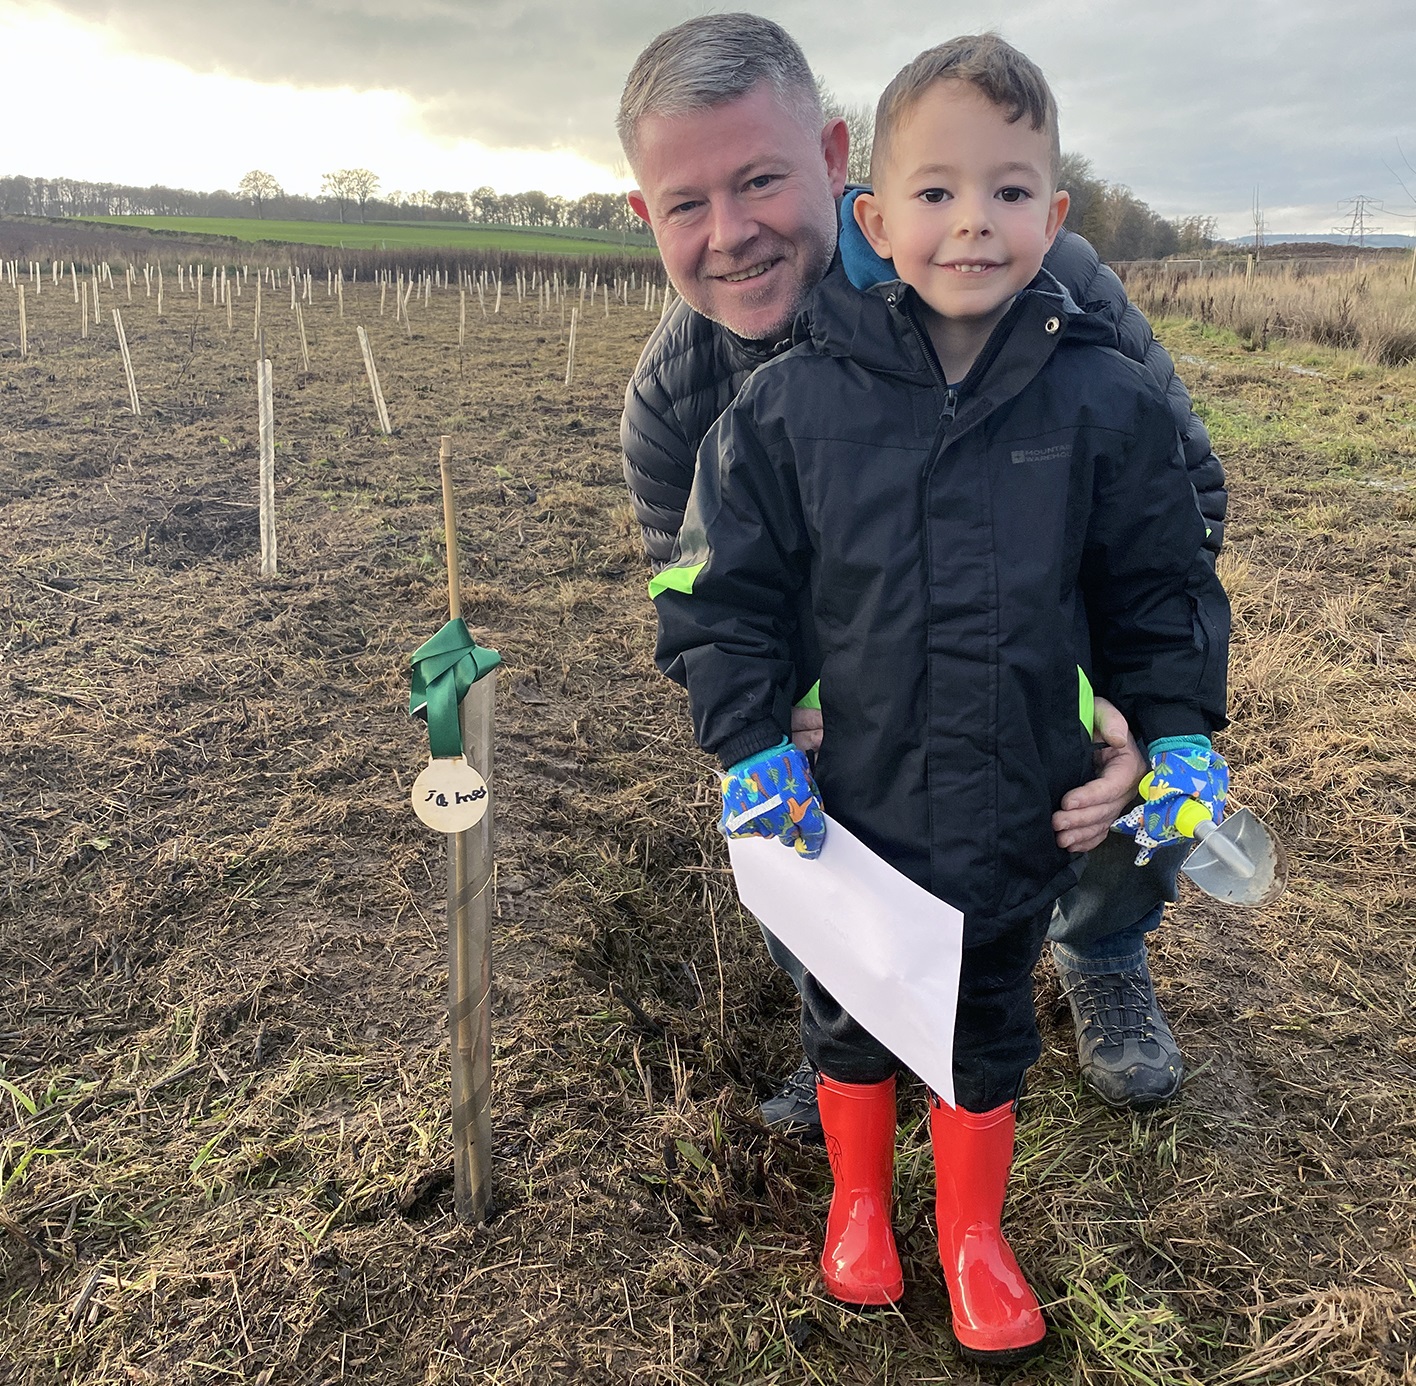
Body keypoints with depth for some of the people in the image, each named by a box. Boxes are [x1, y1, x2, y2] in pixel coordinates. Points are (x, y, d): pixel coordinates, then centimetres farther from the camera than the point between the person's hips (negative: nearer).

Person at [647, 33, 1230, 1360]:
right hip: (848, 801, 0)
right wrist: (749, 744, -9)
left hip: (1018, 811, 1)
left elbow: (1158, 588, 3)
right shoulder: (790, 404, -12)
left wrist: (1180, 734, -1)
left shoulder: (1104, 401, -8)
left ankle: (973, 1230, 45)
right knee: (847, 1010, 21)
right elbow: (720, 587, -5)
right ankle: (858, 1199, 49)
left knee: (989, 1025, 19)